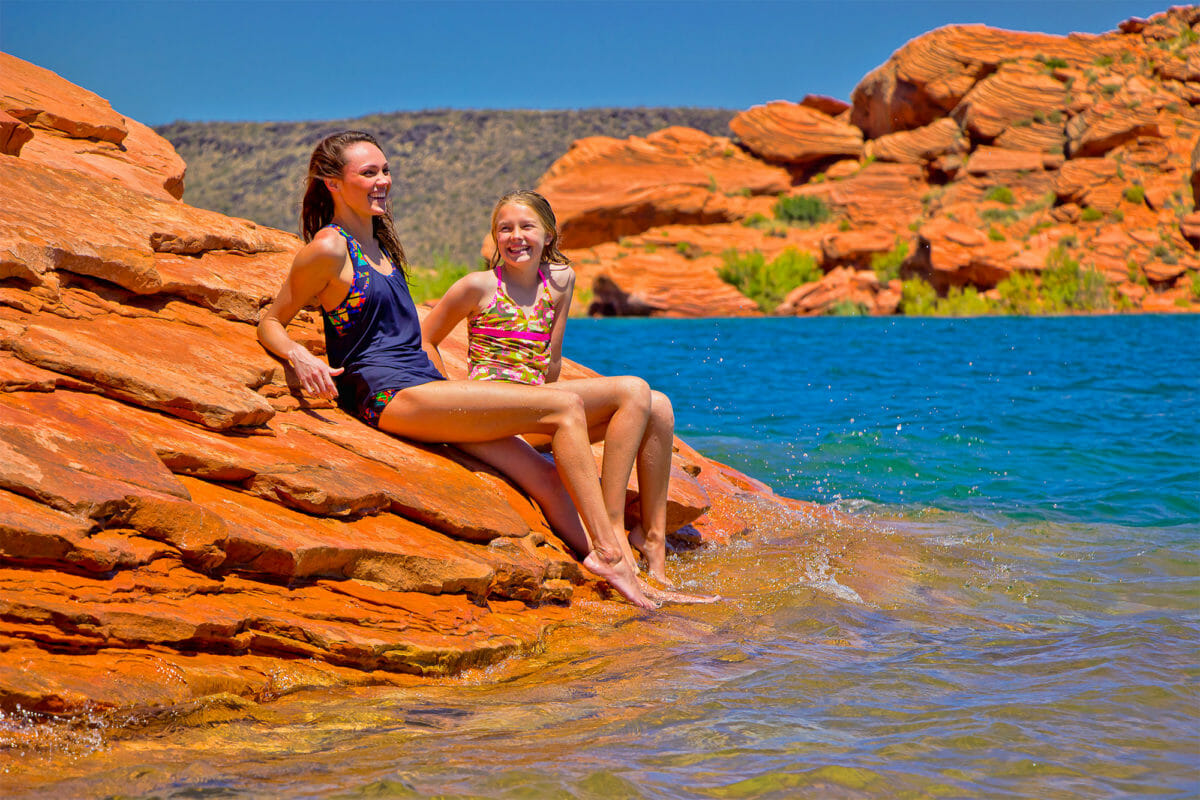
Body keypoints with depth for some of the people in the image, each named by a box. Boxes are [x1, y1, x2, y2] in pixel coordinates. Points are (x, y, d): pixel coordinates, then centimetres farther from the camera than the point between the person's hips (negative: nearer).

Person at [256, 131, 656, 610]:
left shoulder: (377, 242, 19)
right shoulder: (329, 248, -7)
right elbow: (270, 323, -3)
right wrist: (300, 357, -23)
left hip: (425, 385, 8)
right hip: (390, 395, -8)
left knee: (547, 479, -3)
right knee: (565, 409, -14)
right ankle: (608, 550, -12)